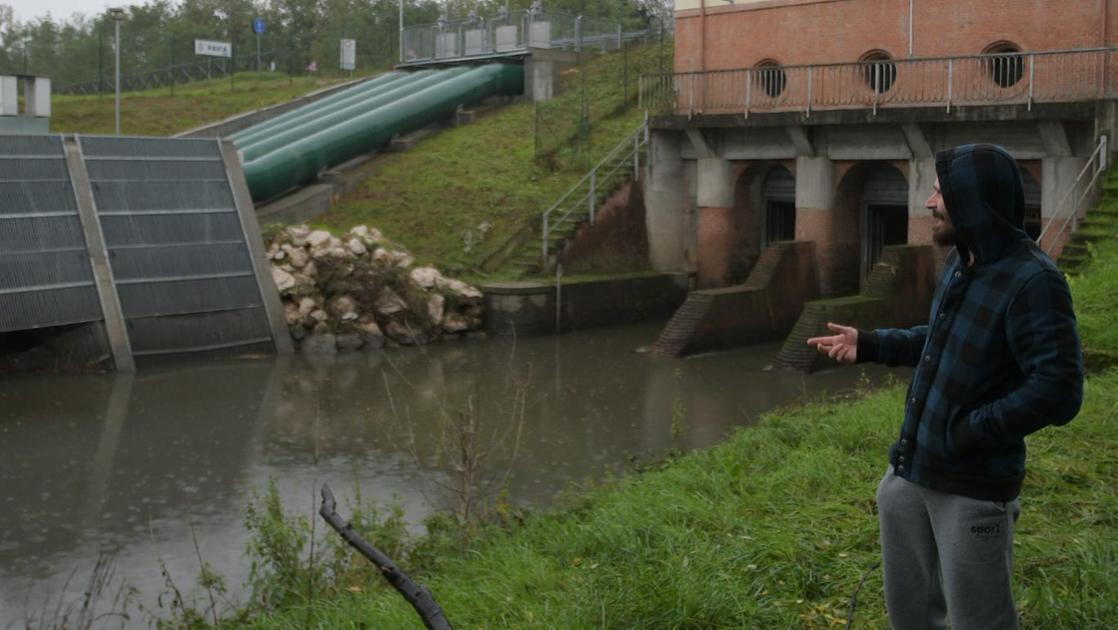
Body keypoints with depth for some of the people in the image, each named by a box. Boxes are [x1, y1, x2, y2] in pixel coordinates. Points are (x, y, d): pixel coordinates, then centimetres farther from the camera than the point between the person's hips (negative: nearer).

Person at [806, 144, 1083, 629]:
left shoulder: (1031, 280, -21)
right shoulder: (960, 261, 5)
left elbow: (1057, 390, -27)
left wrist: (965, 432, -21)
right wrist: (869, 345, 12)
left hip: (973, 488, -8)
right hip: (908, 472, 8)